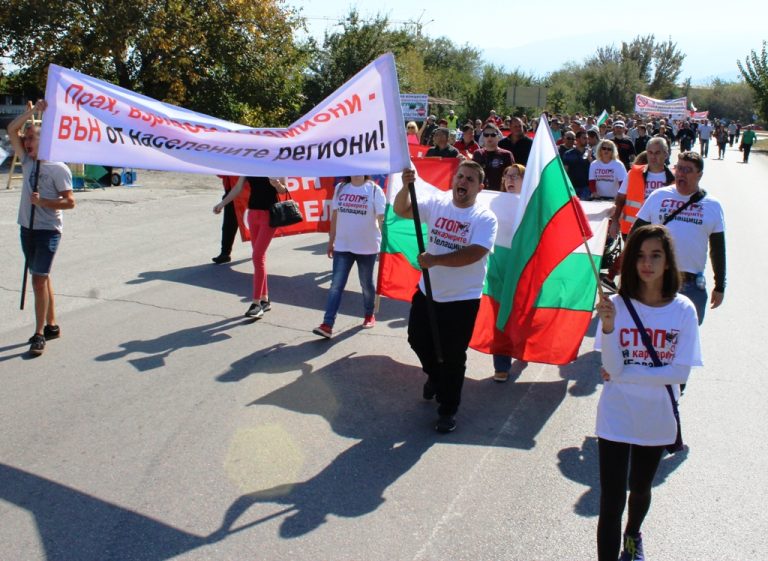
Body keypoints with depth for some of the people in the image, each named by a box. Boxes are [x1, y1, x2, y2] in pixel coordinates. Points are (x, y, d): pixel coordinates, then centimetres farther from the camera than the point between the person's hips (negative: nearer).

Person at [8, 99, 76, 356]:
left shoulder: (58, 168, -10)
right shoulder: (28, 161, 9)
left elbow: (70, 202, -12)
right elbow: (12, 129, 7)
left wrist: (42, 202, -23)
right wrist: (33, 110, -3)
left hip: (48, 230, -7)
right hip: (27, 228, 7)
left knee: (39, 278, -11)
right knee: (42, 277, 13)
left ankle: (39, 334, -7)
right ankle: (51, 325, 23)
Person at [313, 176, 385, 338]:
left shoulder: (374, 190, -6)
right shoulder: (340, 188, 5)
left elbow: (382, 218, -8)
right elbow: (335, 216, 11)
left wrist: (385, 242, -16)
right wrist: (331, 241, 13)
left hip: (367, 247, -2)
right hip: (342, 246, 3)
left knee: (366, 284, 13)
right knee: (336, 285, -3)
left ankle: (369, 315, 36)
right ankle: (327, 325, -6)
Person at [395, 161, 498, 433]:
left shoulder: (485, 217, -16)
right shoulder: (437, 203, -2)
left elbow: (474, 254, -27)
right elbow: (402, 210, 0)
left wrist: (434, 260, -30)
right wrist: (406, 186, -20)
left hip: (462, 299, -5)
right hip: (427, 291, 5)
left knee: (453, 356, 4)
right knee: (418, 339, 19)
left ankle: (448, 409, 24)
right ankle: (434, 375, 51)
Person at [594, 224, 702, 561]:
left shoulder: (683, 310, -9)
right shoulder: (616, 305, -12)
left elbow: (680, 372, -13)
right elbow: (613, 369, -17)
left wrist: (625, 374, -17)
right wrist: (608, 326, -31)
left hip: (656, 418, 2)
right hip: (617, 416, -2)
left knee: (641, 488, 25)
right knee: (611, 501, -5)